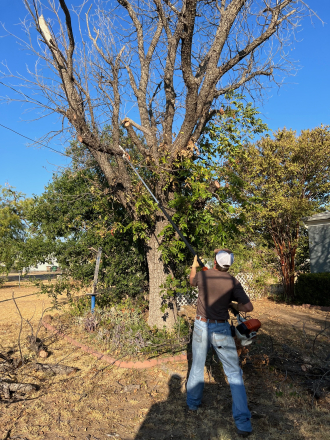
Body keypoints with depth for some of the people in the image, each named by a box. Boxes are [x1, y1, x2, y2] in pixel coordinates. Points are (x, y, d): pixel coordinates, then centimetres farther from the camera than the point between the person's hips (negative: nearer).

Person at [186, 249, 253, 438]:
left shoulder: (202, 274, -6)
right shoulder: (233, 282, -11)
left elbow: (192, 281, 19)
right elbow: (248, 307, -14)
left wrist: (194, 266, 37)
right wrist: (232, 305, 4)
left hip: (201, 326, 2)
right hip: (221, 329, -2)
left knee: (197, 366, 22)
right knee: (234, 373, 8)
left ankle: (193, 402, 39)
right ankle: (243, 422, 8)